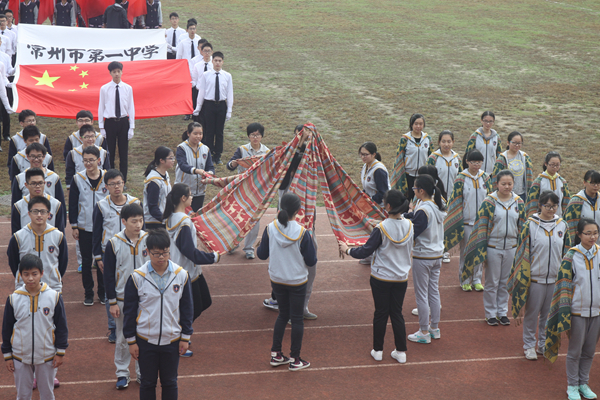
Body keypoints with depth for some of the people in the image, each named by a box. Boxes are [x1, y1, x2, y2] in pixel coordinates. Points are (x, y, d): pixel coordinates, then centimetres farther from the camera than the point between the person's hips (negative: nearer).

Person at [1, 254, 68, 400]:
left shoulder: (54, 296, -9)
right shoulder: (14, 299, -7)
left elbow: (61, 326, 0)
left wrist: (60, 352, 0)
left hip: (47, 356, 0)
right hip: (20, 356, 1)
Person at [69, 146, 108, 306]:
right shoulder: (78, 179, -4)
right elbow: (72, 204, 1)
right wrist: (74, 226, -2)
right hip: (84, 227, 0)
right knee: (86, 261, 7)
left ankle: (103, 292, 20)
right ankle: (88, 293, 18)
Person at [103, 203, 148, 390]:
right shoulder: (114, 243, -10)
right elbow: (109, 275, -4)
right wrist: (112, 302, -6)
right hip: (122, 298, -1)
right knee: (122, 338, 9)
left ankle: (143, 371, 23)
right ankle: (122, 373, 23)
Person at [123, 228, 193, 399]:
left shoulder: (181, 275, -5)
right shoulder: (137, 277, -10)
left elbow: (187, 308, 5)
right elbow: (129, 310, -2)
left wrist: (186, 337, 4)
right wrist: (131, 341, -1)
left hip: (172, 340, 1)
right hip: (145, 340, -1)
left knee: (170, 383, 13)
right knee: (147, 383, 10)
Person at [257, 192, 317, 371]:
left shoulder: (270, 229, -13)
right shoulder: (302, 234, -21)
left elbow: (262, 255, -2)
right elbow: (311, 261, -13)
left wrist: (259, 246, 18)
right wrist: (311, 244, 3)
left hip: (277, 280, 4)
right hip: (297, 282, -4)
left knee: (283, 314, 22)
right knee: (297, 318, 10)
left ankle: (276, 354, 25)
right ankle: (295, 359, 17)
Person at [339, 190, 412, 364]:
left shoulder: (381, 229, -20)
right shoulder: (409, 226, -5)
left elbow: (365, 252, -14)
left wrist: (347, 250, 4)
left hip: (381, 278, -4)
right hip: (401, 278, 4)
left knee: (381, 313, 9)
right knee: (397, 313, 13)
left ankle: (377, 350, 21)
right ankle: (401, 352, 16)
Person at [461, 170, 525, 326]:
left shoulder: (519, 202, 2)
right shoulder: (489, 202, -8)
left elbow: (522, 227, 9)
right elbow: (482, 227, -7)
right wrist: (481, 250, -11)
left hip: (511, 247, 3)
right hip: (493, 247, -3)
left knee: (506, 282, 12)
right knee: (492, 282, 6)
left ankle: (503, 311, 25)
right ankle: (491, 313, 18)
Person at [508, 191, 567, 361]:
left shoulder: (562, 225, 5)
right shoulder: (530, 225, -6)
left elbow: (565, 253, 13)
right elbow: (523, 253, -4)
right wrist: (523, 277, -6)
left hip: (555, 278, 3)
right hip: (534, 277, -3)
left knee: (549, 314, 10)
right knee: (532, 313, 5)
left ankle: (544, 344, 25)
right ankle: (529, 345, 19)